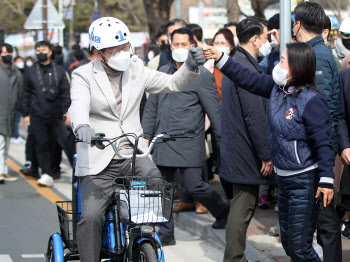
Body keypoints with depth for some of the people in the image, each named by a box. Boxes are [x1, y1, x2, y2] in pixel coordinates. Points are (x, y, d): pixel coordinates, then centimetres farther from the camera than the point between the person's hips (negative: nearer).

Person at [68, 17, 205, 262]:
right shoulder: (83, 75, -1)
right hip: (99, 159, -2)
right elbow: (79, 105, -20)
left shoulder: (136, 70, 10)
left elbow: (173, 83, 5)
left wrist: (191, 66, -15)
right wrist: (82, 126, -42)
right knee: (90, 217, -15)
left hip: (134, 153, 3)